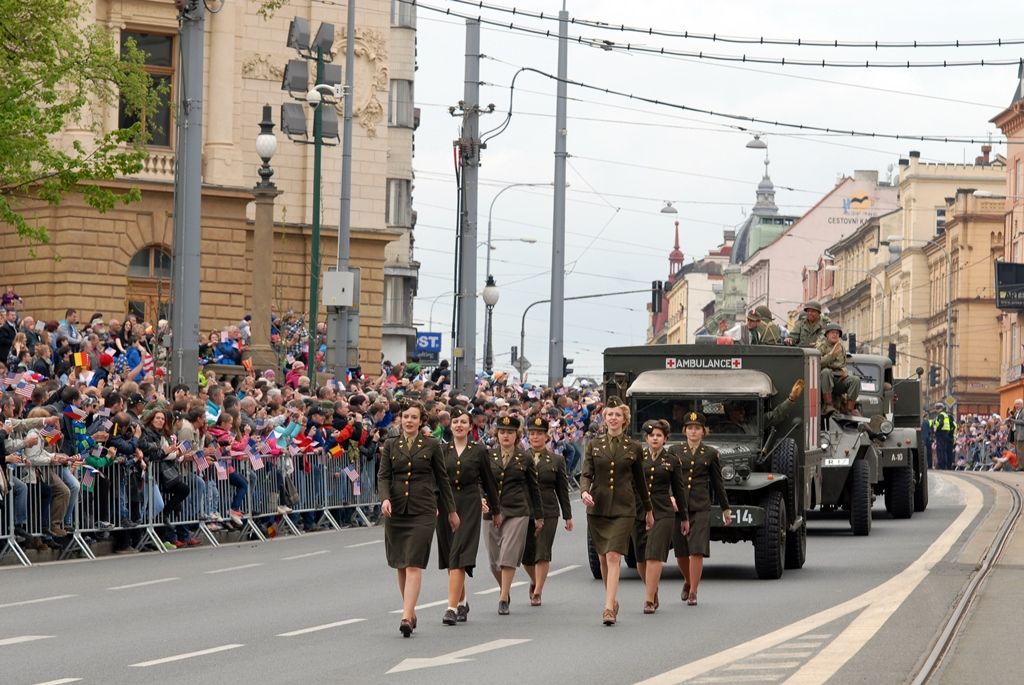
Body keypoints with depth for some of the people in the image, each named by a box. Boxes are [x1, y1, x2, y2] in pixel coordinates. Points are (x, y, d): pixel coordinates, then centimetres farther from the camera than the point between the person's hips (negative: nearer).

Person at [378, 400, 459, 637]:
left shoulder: (431, 446, 4)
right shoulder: (391, 446, 9)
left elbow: (442, 479, 9)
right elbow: (383, 475, 2)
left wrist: (451, 510, 12)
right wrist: (385, 498, -17)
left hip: (422, 511, -3)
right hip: (395, 510, 3)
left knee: (414, 564, -12)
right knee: (400, 564, 9)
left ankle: (407, 617, -19)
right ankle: (410, 611, 23)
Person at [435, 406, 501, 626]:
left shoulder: (478, 451, 3)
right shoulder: (442, 451, 7)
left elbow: (488, 482, 10)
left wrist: (496, 510, 15)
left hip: (469, 506, -3)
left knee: (459, 556, -13)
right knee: (450, 557, 10)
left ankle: (452, 607, -19)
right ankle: (462, 603, 26)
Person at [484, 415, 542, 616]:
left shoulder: (524, 459, 5)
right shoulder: (488, 456, 7)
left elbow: (534, 488, 12)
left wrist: (539, 516, 13)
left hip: (516, 512, -2)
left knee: (508, 555, -12)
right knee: (494, 560, 5)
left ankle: (503, 599, -10)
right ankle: (504, 590, 30)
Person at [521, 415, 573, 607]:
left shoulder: (556, 460, 5)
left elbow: (562, 490, 8)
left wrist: (568, 516, 8)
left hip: (548, 512, -1)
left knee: (542, 554, -8)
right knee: (526, 554, 5)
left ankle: (537, 592, -3)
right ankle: (535, 581, 33)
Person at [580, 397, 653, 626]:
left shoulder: (633, 447, 5)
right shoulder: (594, 446, 7)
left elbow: (640, 480, 13)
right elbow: (586, 474, -1)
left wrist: (648, 510, 19)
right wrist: (584, 492, -22)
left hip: (623, 509, -2)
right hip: (597, 507, 2)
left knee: (613, 556, -14)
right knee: (603, 557, 10)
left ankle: (609, 608, -21)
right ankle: (612, 600, 28)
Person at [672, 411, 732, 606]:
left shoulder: (710, 453, 7)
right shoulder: (675, 452, 8)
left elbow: (718, 483, 11)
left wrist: (725, 509, 14)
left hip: (700, 507, -1)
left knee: (697, 550, -11)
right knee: (681, 551, 6)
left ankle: (693, 592, -6)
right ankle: (688, 581, 33)